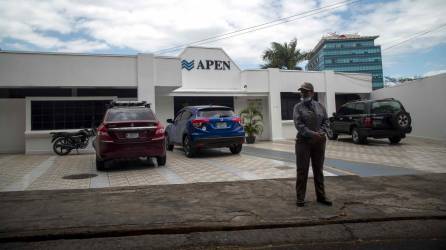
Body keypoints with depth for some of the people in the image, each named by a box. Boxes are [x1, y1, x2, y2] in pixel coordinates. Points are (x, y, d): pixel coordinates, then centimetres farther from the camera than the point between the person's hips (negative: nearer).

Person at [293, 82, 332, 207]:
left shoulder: (320, 106, 11)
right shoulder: (298, 107, 1)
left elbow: (325, 121, 8)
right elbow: (298, 124, -11)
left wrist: (321, 132, -11)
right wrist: (312, 134, -20)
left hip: (319, 141, 3)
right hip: (303, 141, -3)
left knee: (319, 170, 11)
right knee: (302, 171, -1)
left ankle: (321, 196, 20)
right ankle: (300, 198, 6)